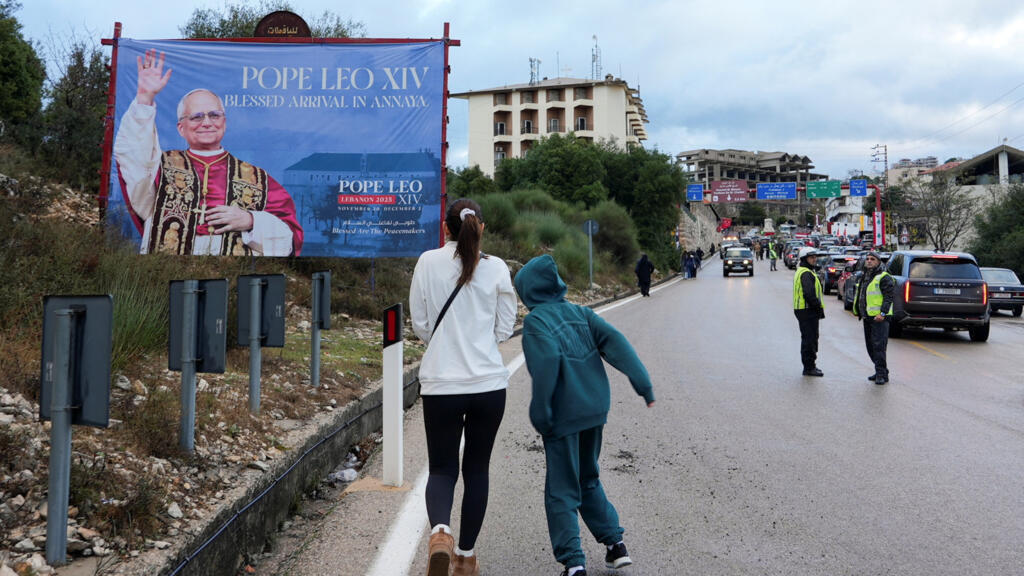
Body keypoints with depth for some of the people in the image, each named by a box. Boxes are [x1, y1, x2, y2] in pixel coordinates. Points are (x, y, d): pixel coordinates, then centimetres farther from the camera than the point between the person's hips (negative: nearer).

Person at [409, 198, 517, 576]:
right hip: (489, 383, 1)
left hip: (441, 384, -1)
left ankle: (440, 531, -17)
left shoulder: (428, 262, -3)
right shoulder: (496, 268, -2)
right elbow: (505, 328, 3)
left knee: (442, 468, 11)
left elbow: (419, 323, 1)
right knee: (477, 469, 15)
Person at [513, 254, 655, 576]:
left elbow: (547, 361, -22)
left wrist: (540, 413, -17)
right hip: (595, 410, 6)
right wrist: (643, 383, -3)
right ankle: (615, 542, 22)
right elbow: (614, 341, 0)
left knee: (561, 492, 4)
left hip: (564, 416, -6)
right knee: (588, 480, 24)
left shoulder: (535, 321, -8)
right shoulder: (579, 313, 10)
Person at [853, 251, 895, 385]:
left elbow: (889, 296, -16)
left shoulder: (884, 277, -9)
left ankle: (882, 374, -7)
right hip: (867, 318, 9)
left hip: (879, 318, -9)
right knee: (870, 346, 13)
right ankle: (880, 371, 23)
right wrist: (861, 313, 21)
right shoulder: (864, 278, 19)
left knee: (878, 346, -11)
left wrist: (883, 313, -23)